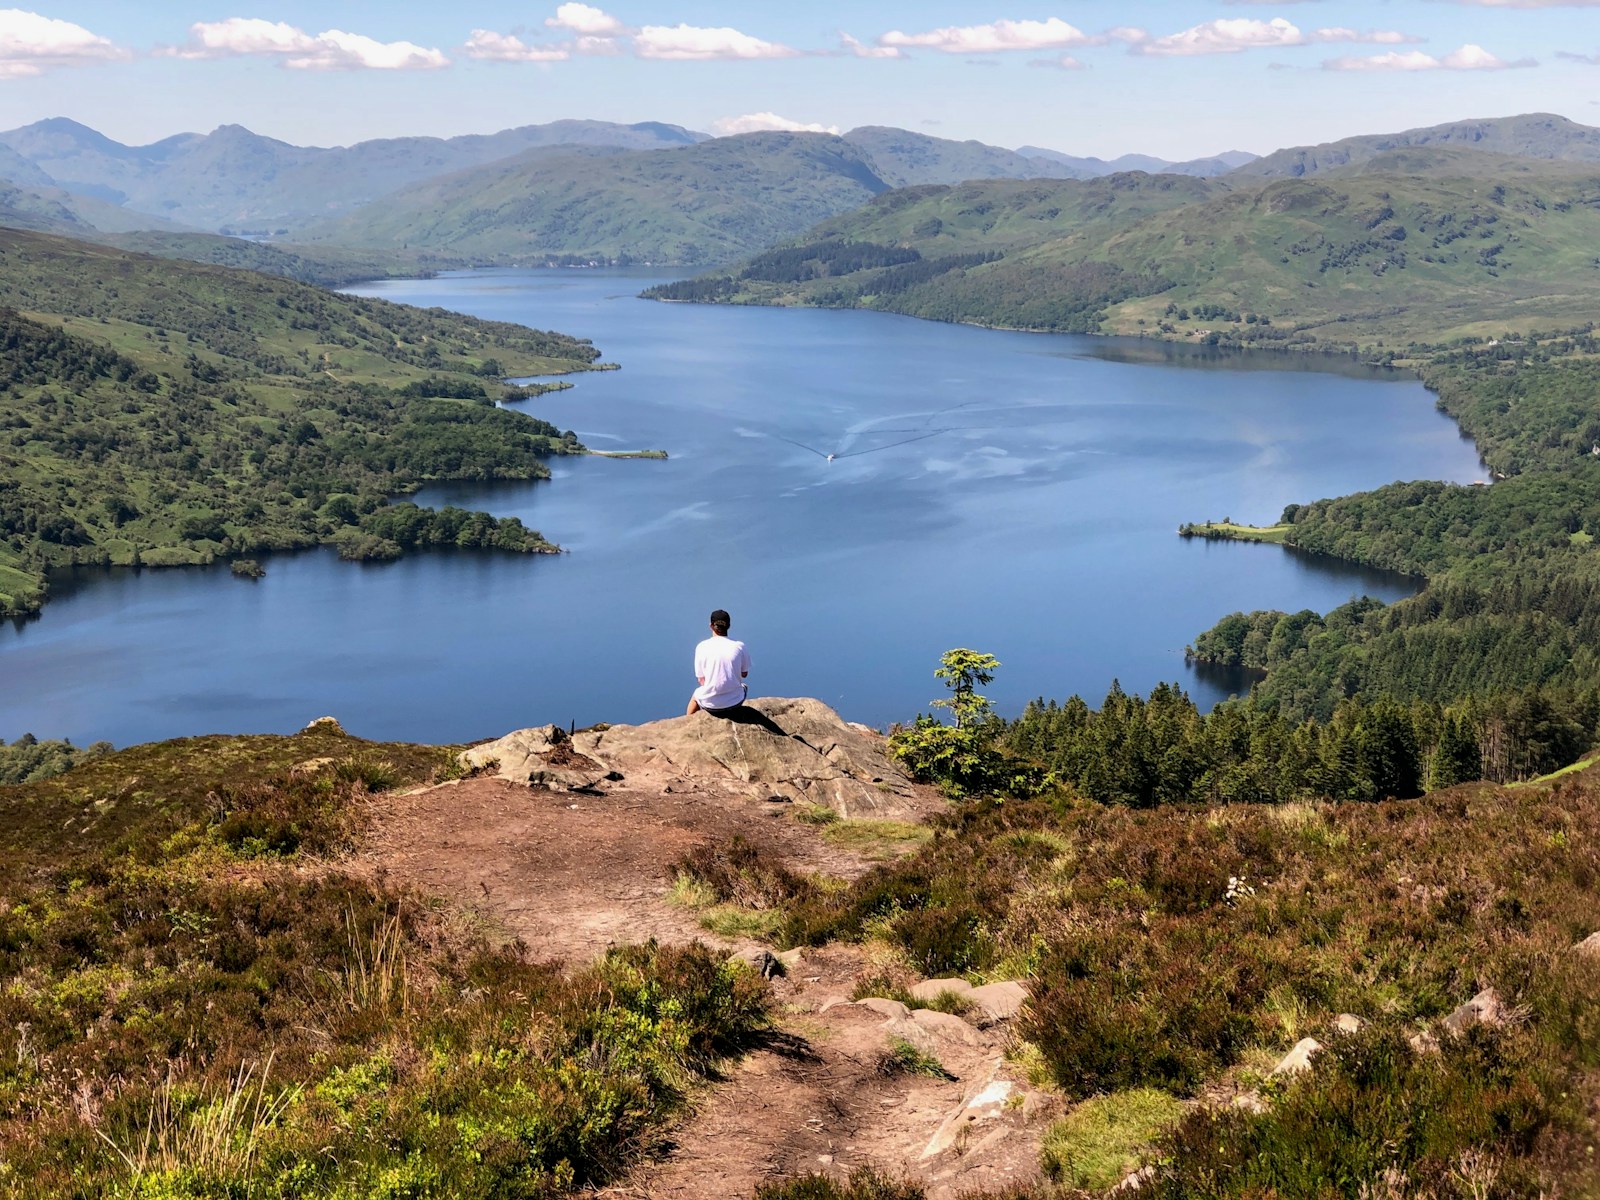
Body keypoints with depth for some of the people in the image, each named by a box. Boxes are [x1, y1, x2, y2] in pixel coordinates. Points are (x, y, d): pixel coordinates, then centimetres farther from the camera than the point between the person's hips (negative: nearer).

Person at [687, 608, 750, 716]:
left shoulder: (701, 647, -8)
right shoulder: (739, 646, -8)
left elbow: (701, 680, -2)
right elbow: (744, 674, 5)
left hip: (709, 704, 0)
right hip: (734, 702, 0)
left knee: (696, 694, 36)